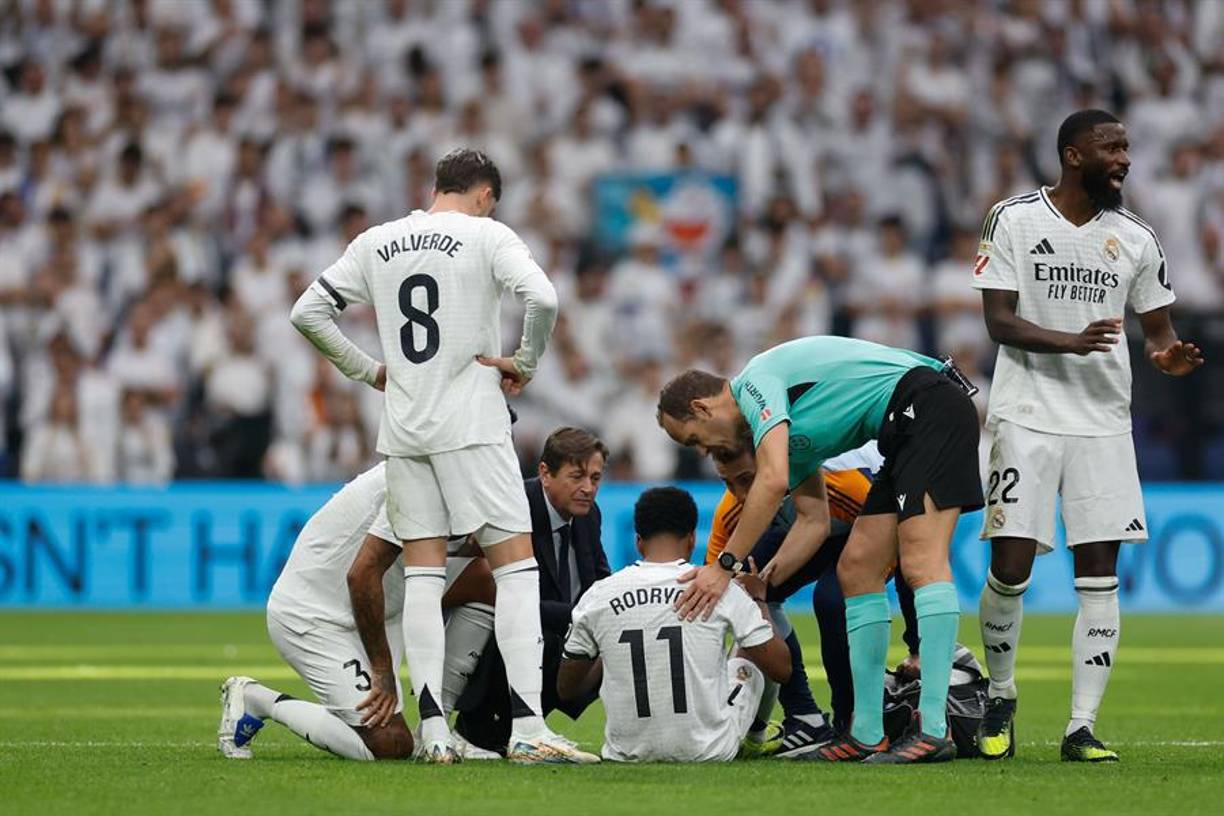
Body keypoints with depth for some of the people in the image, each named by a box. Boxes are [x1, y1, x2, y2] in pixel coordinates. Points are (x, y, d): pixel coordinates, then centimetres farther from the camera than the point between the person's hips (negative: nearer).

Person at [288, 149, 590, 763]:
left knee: (422, 574, 7)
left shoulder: (376, 243, 12)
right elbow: (541, 298, -18)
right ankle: (527, 729, -13)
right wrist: (525, 363, -4)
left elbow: (307, 313, 12)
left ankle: (434, 731, 1)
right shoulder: (486, 235, -2)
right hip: (471, 425, -5)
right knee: (516, 565, -3)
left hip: (402, 431, 5)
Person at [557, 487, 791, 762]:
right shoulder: (719, 588, -9)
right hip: (709, 753, -1)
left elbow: (566, 689, 7)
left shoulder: (598, 597, -4)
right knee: (753, 655, 29)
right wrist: (758, 599, 15)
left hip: (629, 752, 1)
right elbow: (781, 669, -1)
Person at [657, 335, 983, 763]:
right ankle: (867, 735, 6)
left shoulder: (755, 381, -7)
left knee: (921, 564, -19)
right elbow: (814, 520, 21)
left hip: (927, 403, -11)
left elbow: (774, 480, -21)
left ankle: (933, 729, -27)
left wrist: (725, 566, -17)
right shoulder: (785, 424, 22)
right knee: (856, 571, 7)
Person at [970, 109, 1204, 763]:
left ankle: (1082, 728, 1)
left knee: (1100, 575, -3)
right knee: (1011, 566, -6)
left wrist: (1168, 356, -12)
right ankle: (1000, 699, 18)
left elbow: (1158, 328, 13)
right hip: (1028, 414, -3)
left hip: (1103, 421, 3)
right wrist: (1072, 342, -25)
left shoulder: (1135, 239, 7)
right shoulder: (1014, 219, -2)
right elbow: (999, 321, -8)